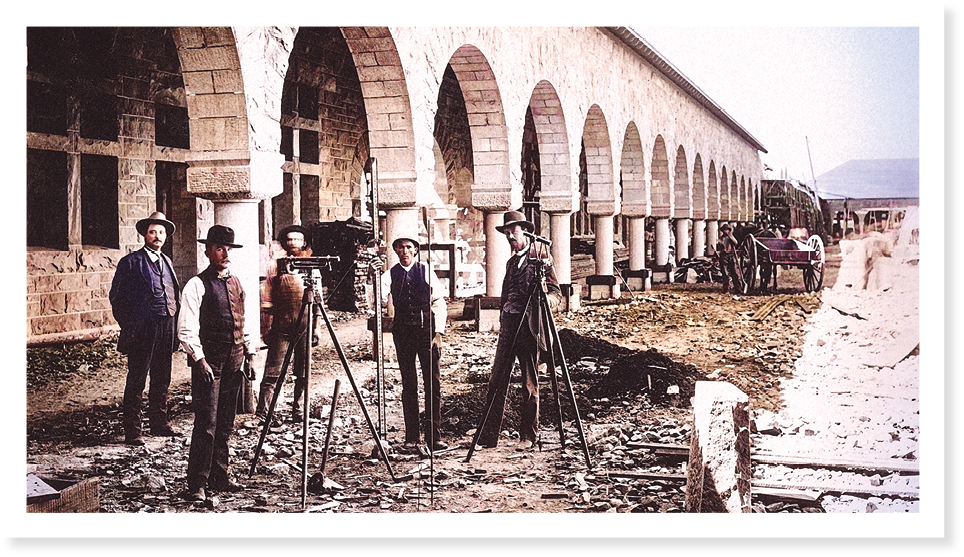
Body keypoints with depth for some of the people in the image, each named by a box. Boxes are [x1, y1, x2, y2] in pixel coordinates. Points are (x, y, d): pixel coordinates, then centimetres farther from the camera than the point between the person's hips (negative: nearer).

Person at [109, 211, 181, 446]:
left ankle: (159, 423, 25)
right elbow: (116, 297, -3)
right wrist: (129, 327, -7)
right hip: (141, 331, -6)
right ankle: (132, 432, 1)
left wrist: (174, 323, 11)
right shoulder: (131, 262, -2)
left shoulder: (167, 262, 16)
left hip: (166, 330, 6)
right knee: (136, 381, -3)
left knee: (162, 380, 13)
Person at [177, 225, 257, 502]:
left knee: (225, 425, 11)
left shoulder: (235, 283, 14)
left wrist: (250, 351, 13)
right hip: (208, 362, -7)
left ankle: (219, 477, 21)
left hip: (233, 363, 7)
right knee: (206, 424, -10)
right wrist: (200, 359, -18)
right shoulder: (197, 285, -7)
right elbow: (186, 329, -11)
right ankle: (196, 485, -6)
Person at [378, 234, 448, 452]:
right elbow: (380, 299, -7)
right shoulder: (389, 275, 7)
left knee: (433, 383, -4)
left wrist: (439, 331, -4)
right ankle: (411, 438, 8)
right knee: (408, 384, 4)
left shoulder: (426, 271, 6)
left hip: (427, 328, -1)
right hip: (403, 331, 1)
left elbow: (439, 303, 4)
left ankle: (434, 437, -2)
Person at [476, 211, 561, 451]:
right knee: (497, 381, 1)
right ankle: (488, 435, 2)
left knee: (529, 384, -1)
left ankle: (528, 436, 7)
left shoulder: (541, 258, -1)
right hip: (508, 324, 6)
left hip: (529, 324, -6)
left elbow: (556, 292, -5)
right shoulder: (511, 262, 22)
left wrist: (547, 298, -25)